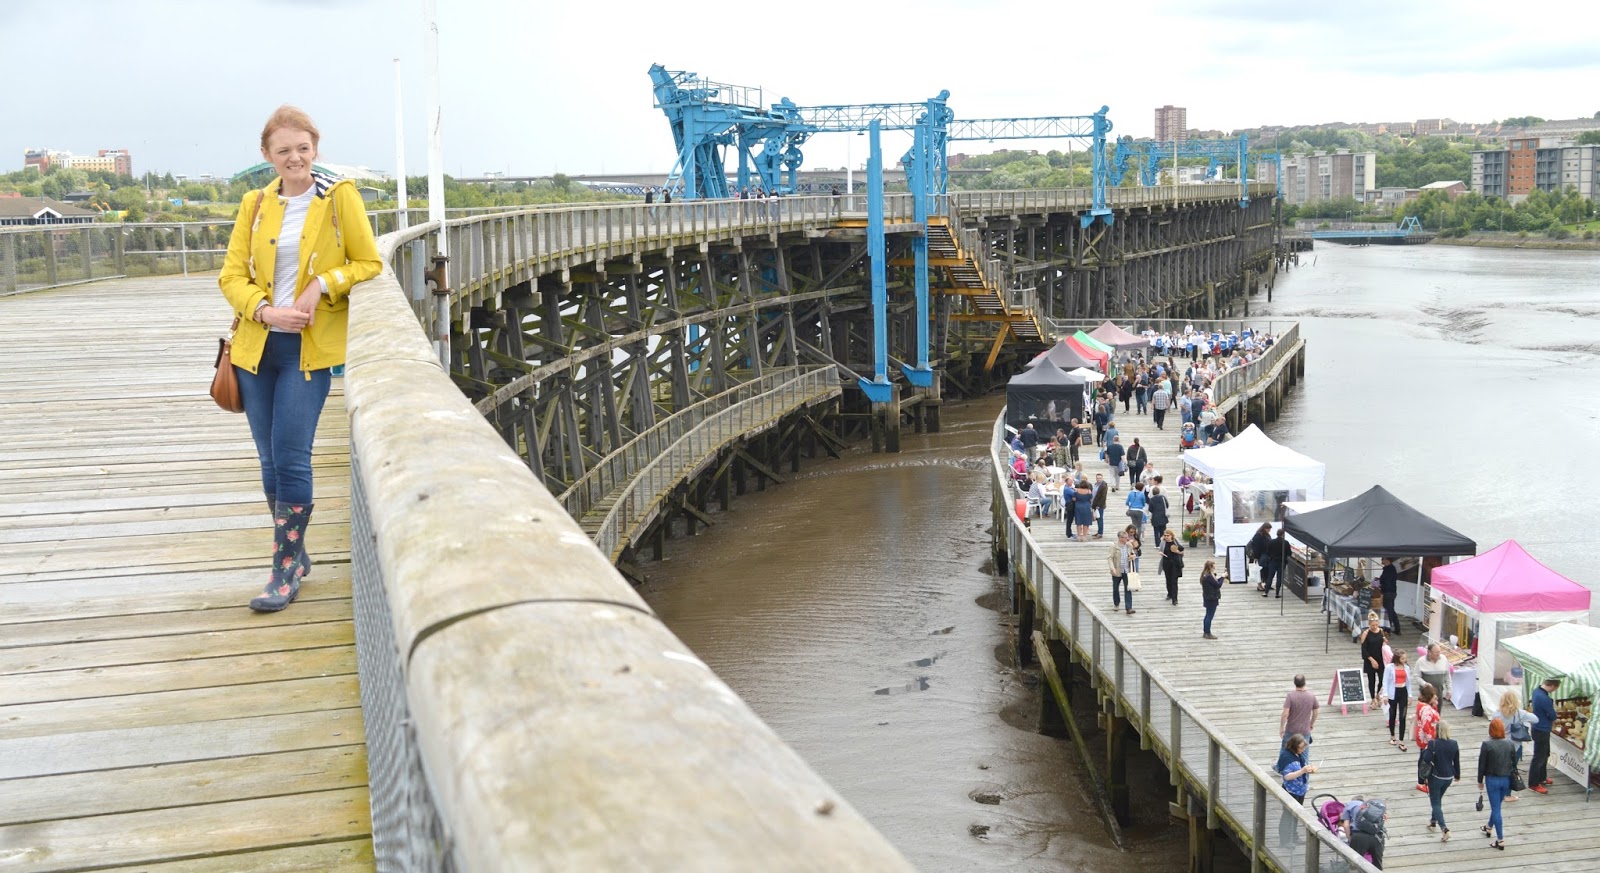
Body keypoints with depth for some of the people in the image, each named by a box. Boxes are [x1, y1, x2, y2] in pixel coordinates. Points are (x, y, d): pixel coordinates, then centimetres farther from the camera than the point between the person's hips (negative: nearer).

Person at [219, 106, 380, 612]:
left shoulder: (339, 196, -3)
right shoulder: (255, 205, 7)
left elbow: (368, 264, 0)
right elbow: (232, 275, 5)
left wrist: (322, 285, -16)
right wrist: (265, 310, -13)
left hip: (311, 347, -4)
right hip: (259, 344, 4)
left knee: (291, 457, -9)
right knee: (270, 460, 9)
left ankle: (286, 569, 2)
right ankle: (295, 555, 25)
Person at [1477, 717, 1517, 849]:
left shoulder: (1486, 745, -16)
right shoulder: (1510, 744, -3)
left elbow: (1482, 764, -10)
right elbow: (1514, 763, 6)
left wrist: (1480, 781, 3)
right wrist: (1512, 778, 19)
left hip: (1492, 779, -5)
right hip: (1506, 779, 5)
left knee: (1496, 808, 1)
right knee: (1497, 806, 24)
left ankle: (1501, 840, 0)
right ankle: (1489, 827, 47)